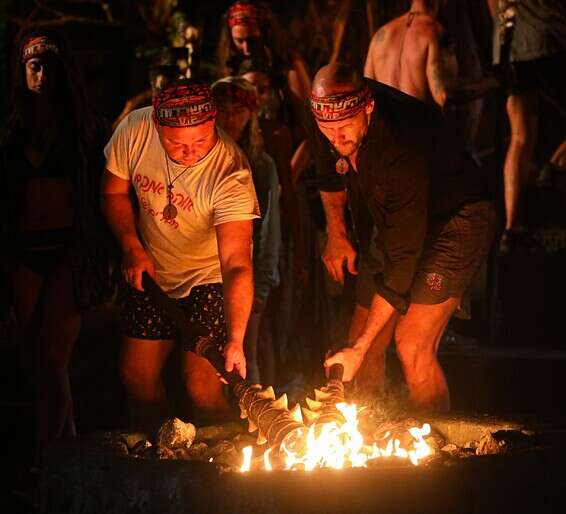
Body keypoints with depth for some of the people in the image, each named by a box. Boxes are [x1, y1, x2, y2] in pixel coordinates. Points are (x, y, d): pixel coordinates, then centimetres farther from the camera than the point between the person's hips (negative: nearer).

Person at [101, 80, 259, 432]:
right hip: (154, 272, 4)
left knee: (202, 384, -12)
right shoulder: (135, 130, -20)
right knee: (136, 374, 9)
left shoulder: (231, 174, -32)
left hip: (211, 276, -4)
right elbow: (115, 192, 0)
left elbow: (236, 264, -39)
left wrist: (235, 340, -48)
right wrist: (132, 247, -12)